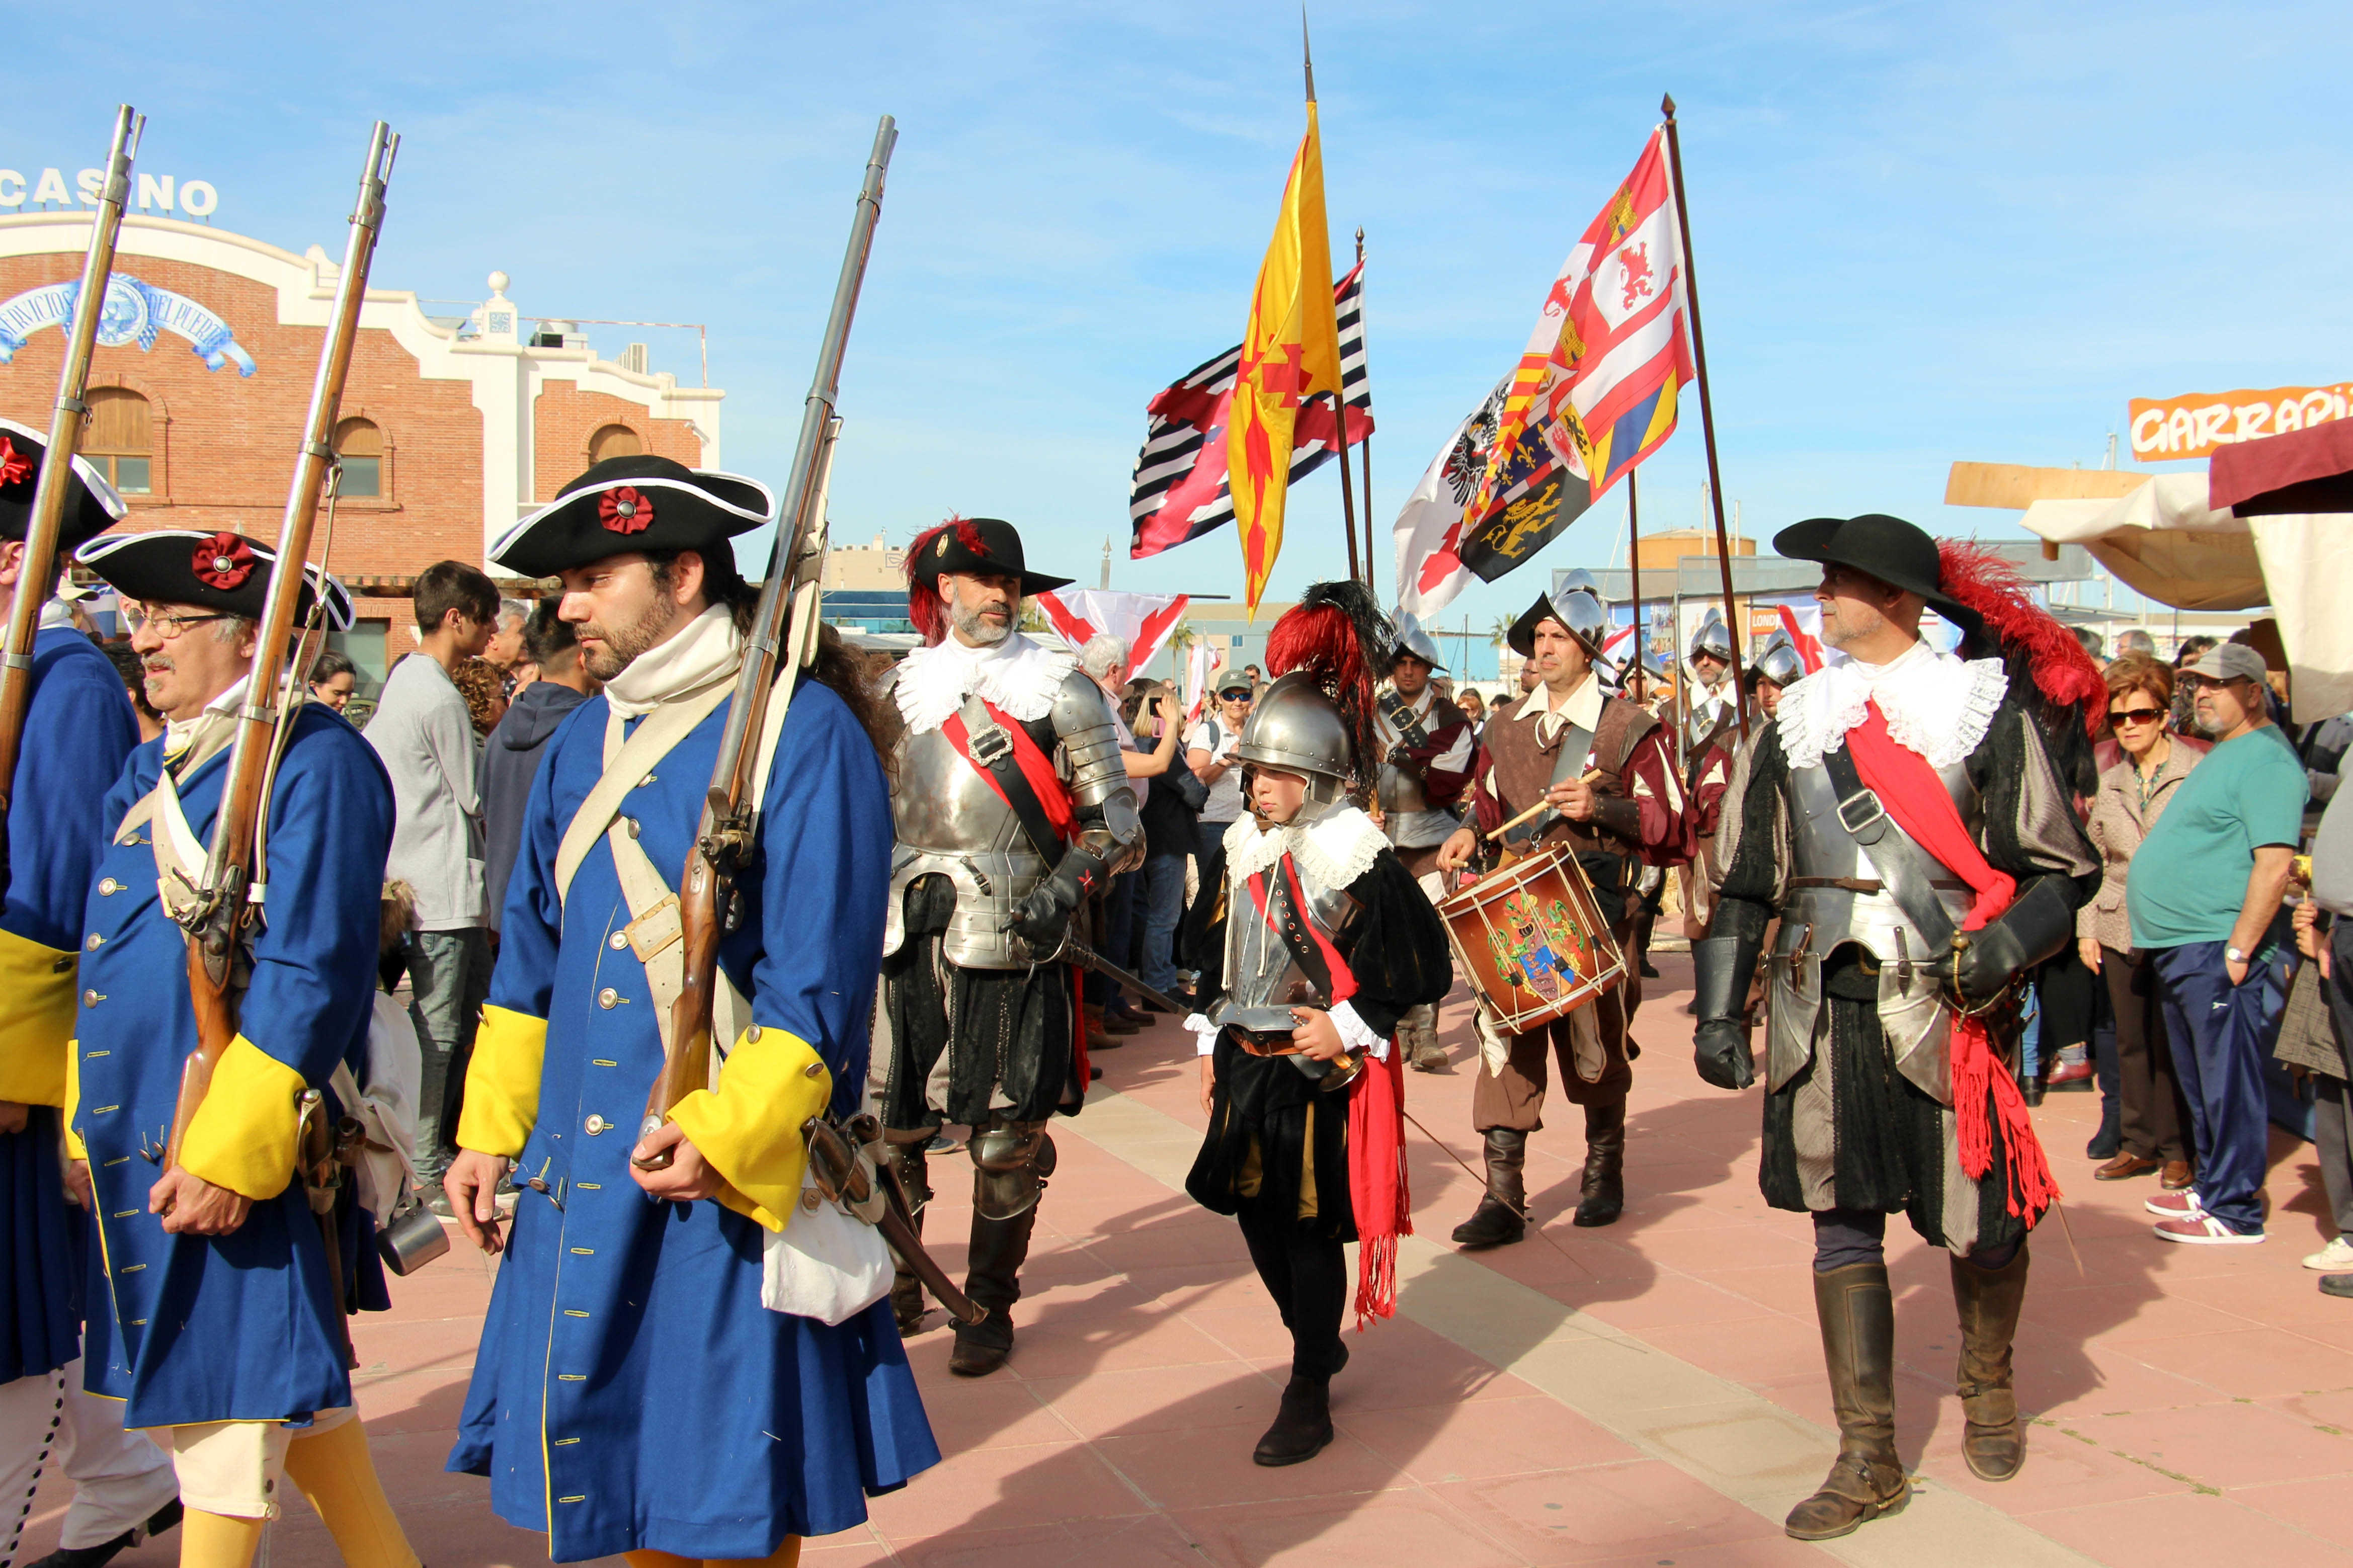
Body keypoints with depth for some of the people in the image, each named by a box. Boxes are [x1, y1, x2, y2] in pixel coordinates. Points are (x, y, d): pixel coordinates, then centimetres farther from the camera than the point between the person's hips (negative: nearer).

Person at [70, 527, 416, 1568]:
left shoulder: (316, 761, -12)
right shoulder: (152, 768, 15)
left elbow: (309, 981, -18)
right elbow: (106, 958, 21)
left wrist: (229, 1154, -21)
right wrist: (88, 1128, 17)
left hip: (241, 1143, -9)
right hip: (141, 1144, 9)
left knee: (231, 1383, 1)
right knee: (287, 1374, 15)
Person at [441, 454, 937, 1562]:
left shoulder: (804, 729, -11)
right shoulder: (584, 741, 11)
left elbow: (819, 974, -15)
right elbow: (530, 959, 18)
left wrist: (727, 1134, -21)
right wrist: (490, 1131, 15)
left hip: (734, 1188, -6)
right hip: (583, 1180, 7)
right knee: (627, 1471, 16)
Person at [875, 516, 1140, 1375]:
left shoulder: (1060, 688, 1)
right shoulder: (901, 684, 13)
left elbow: (1114, 816, 0)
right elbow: (868, 805, 24)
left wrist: (1067, 886, -15)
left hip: (1012, 941, -3)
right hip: (905, 940, 4)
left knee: (1006, 1138, 1)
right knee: (882, 1123, 5)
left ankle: (989, 1305, 20)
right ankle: (893, 1287, 26)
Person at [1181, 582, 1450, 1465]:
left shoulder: (1359, 859, -15)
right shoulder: (1245, 847, 6)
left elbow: (1424, 968, -13)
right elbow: (1217, 951, 16)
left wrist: (1349, 1028, -17)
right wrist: (1211, 1043, 16)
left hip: (1322, 1072, -7)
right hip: (1249, 1062, 7)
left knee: (1311, 1227, -1)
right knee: (1254, 1210, 15)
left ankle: (1309, 1395, 12)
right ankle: (1317, 1343, 39)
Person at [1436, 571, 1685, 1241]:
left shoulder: (1627, 727, -3)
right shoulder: (1505, 727, 11)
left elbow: (1670, 824, -5)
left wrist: (1600, 809, -19)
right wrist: (1470, 832, 2)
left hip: (1596, 911, -3)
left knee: (1595, 1048, 9)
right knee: (1505, 1039, -7)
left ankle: (1604, 1171, 32)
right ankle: (1503, 1197, -5)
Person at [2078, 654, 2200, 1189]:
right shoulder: (2107, 783, 12)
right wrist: (2086, 927, 10)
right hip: (2120, 930, 5)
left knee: (2172, 1043, 0)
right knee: (2131, 1041, 10)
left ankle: (2177, 1149, 12)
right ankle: (2138, 1143, 20)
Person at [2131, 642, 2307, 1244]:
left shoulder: (2266, 760, -14)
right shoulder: (2223, 755, 19)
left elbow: (2275, 863, -23)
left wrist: (2238, 951, -24)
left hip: (2220, 952, -10)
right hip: (2181, 949, 10)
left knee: (2228, 1083, -4)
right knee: (2201, 1081, 17)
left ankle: (2235, 1211, 2)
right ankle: (2212, 1188, 28)